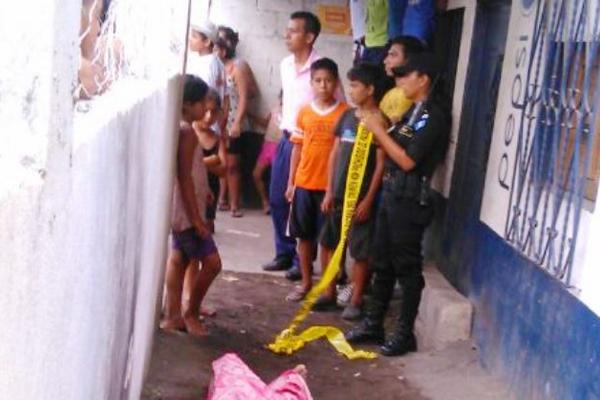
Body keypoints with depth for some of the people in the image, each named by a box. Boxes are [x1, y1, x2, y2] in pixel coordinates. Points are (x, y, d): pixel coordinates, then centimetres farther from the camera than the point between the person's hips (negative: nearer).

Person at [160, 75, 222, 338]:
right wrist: (197, 218, -21)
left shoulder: (178, 128, 11)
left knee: (179, 260, 14)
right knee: (212, 262, -5)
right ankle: (190, 313, 9)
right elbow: (185, 178, -22)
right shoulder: (187, 132, -19)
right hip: (186, 212, -10)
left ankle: (172, 315, 21)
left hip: (180, 211, 10)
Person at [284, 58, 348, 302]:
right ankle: (306, 283, 23)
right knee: (304, 235, 11)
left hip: (331, 185, -3)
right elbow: (297, 148, 9)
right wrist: (290, 182, 8)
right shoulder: (304, 112, 4)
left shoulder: (344, 112, -5)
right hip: (304, 184, 4)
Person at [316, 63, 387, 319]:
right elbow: (335, 154, 10)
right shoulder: (347, 116, 7)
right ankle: (329, 293, 27)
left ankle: (356, 301, 13)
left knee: (360, 252, 2)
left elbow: (381, 164, -11)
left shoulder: (380, 122, -10)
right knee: (329, 245, 13)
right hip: (338, 194, 6)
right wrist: (329, 191, 7)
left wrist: (368, 199, -14)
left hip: (361, 197, -6)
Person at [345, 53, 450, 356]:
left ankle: (405, 333, 10)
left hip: (410, 200, -9)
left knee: (407, 267, 0)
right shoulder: (410, 112, 14)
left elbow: (407, 160, -19)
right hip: (391, 194, 9)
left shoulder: (434, 116, -14)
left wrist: (379, 130, -14)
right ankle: (373, 324, 26)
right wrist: (376, 130, 0)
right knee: (382, 262, 15)